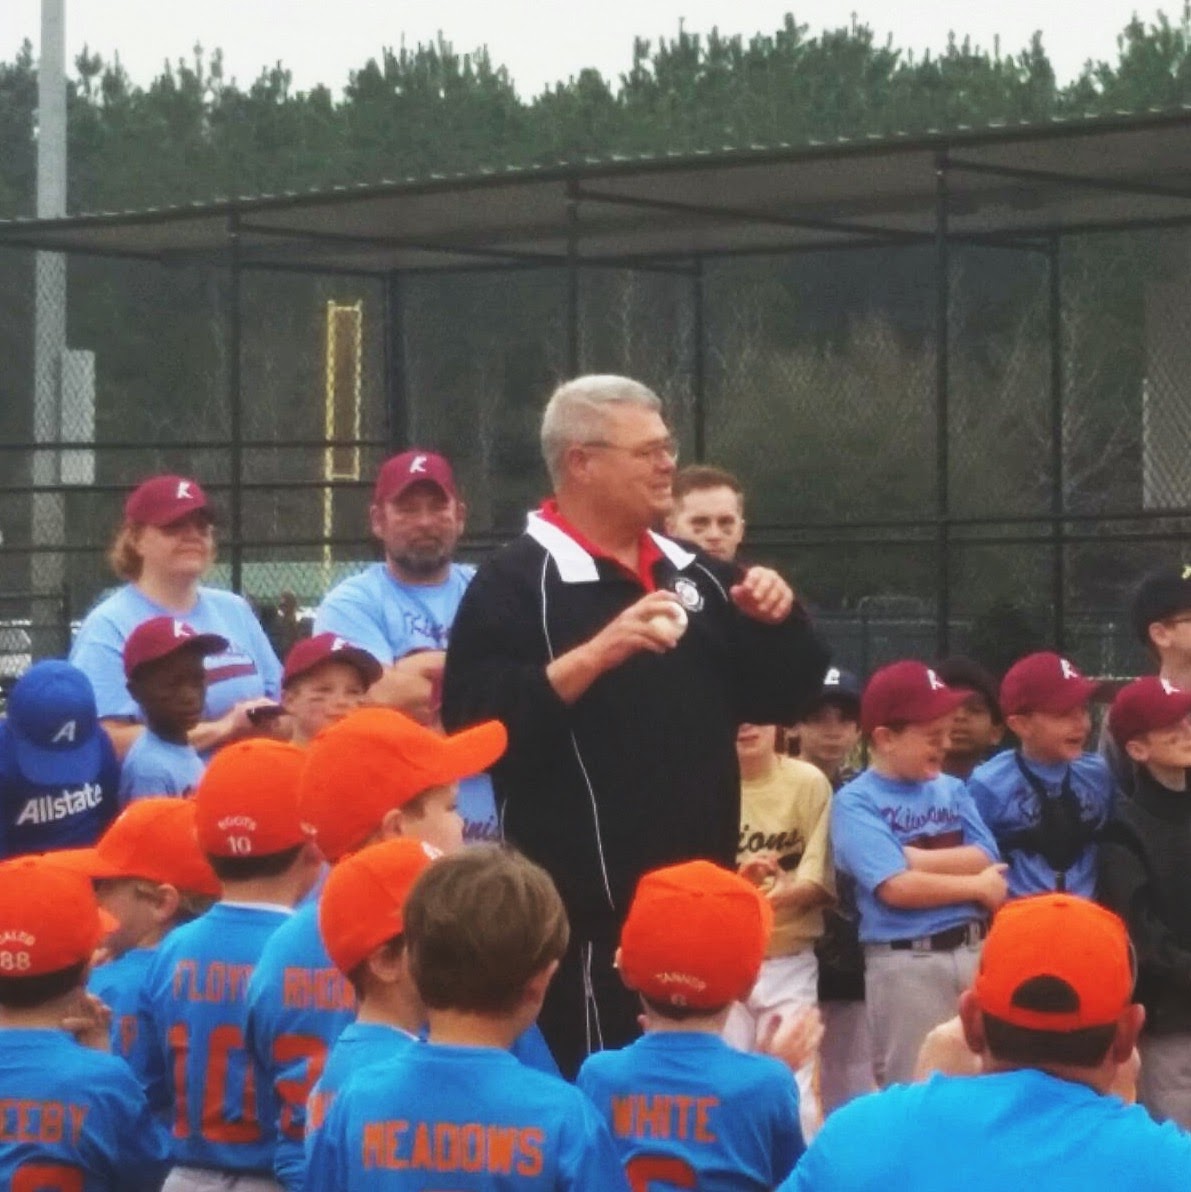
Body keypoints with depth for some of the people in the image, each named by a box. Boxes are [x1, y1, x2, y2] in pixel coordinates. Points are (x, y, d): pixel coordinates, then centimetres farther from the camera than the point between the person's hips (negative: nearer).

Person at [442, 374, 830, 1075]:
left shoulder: (695, 576, 16)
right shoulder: (518, 582, -6)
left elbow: (780, 700, 20)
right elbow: (475, 724, -19)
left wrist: (780, 621, 1)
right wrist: (596, 653, -26)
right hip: (590, 908, -7)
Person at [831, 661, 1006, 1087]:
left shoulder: (952, 790, 13)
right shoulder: (856, 802, -5)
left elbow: (987, 861, 0)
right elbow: (896, 887, -16)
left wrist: (917, 858, -12)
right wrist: (975, 885, -5)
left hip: (974, 951, 5)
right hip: (906, 963, -5)